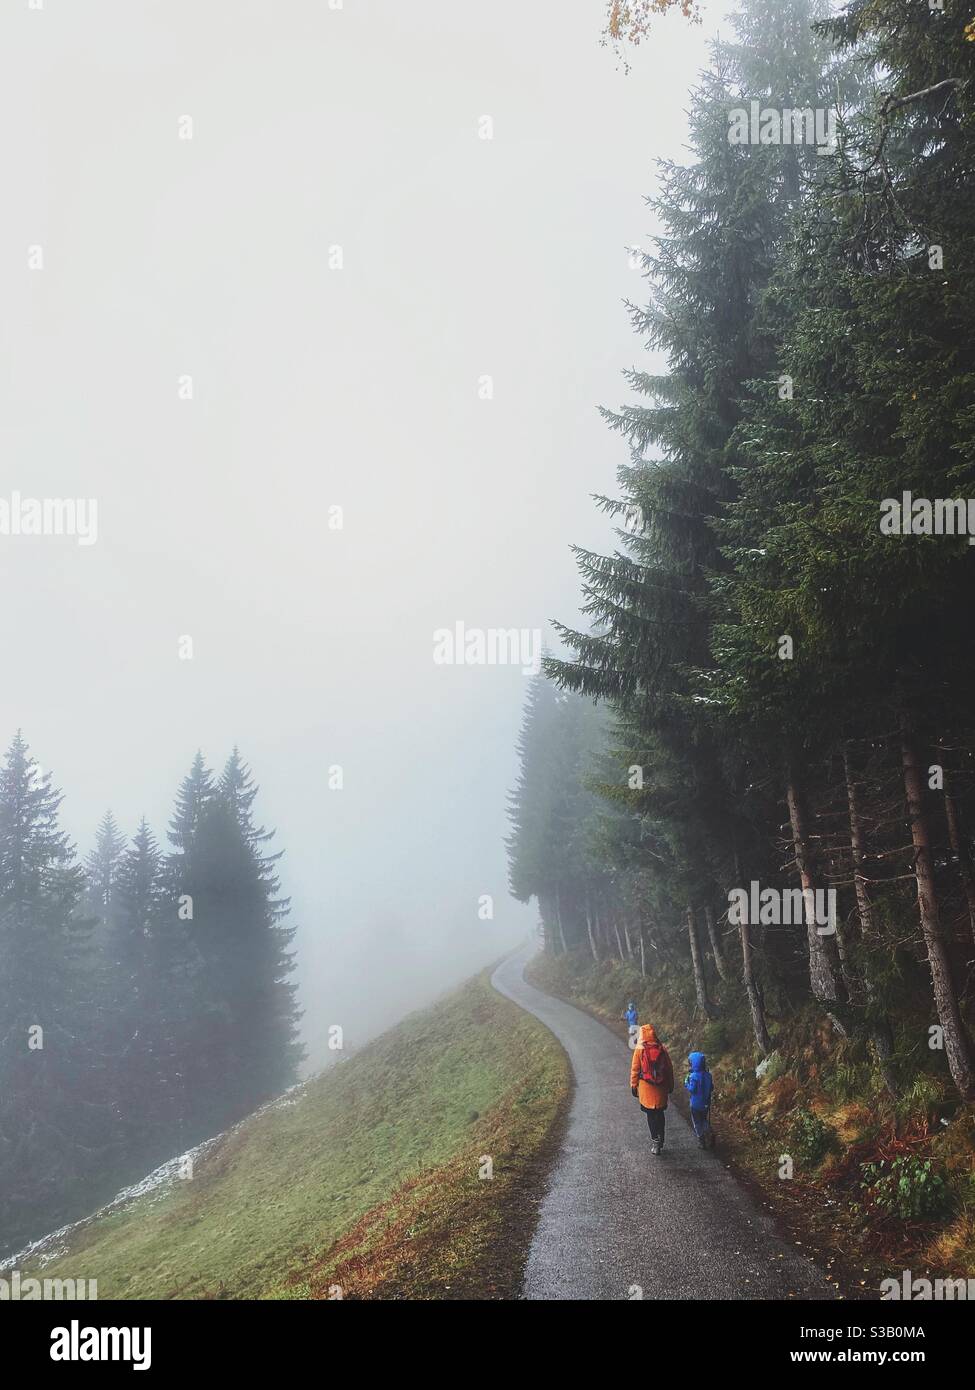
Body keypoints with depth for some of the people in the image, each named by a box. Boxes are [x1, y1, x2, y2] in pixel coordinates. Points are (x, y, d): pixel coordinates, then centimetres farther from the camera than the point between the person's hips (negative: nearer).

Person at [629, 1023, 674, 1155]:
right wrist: (670, 1085, 15)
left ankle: (655, 1141, 5)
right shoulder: (662, 1049, -3)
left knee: (651, 1115, 7)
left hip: (646, 1088, -3)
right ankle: (660, 1139, 24)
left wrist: (633, 1085, 4)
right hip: (661, 1088, 3)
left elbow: (635, 1069, -6)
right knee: (660, 1113, 16)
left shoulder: (639, 1050, -11)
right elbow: (669, 1068, 4)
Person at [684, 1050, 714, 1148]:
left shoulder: (694, 1076, -23)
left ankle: (701, 1141, 15)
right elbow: (712, 1088, 3)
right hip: (706, 1103, 5)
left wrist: (686, 1083, -9)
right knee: (705, 1121, 23)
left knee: (697, 1123, 9)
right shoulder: (708, 1075, -4)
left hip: (696, 1104, -5)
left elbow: (691, 1090, -23)